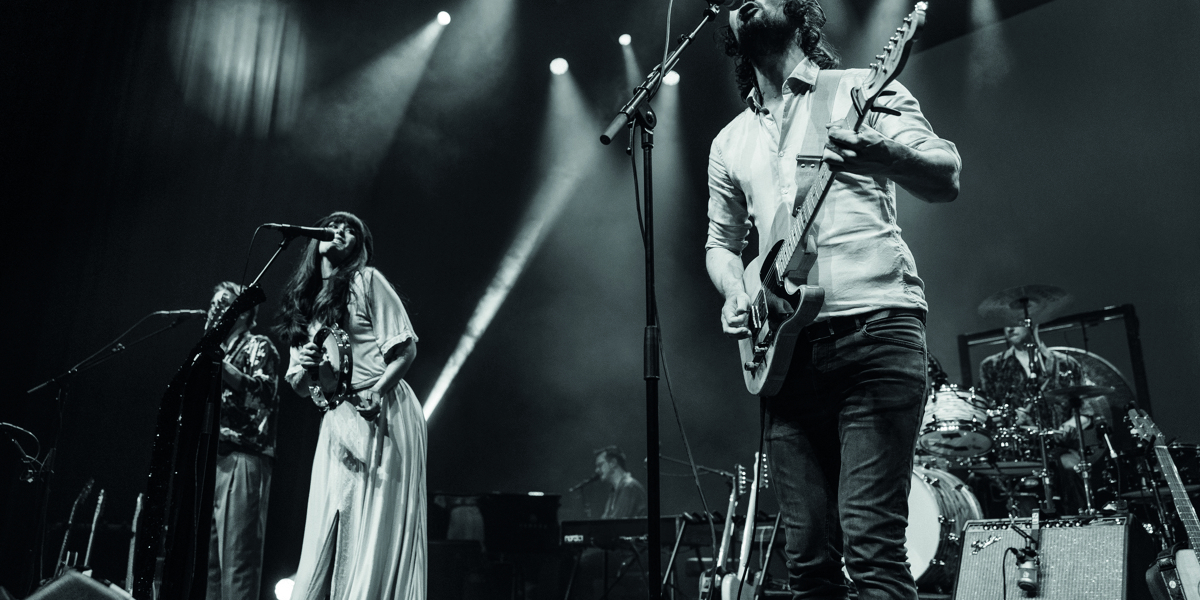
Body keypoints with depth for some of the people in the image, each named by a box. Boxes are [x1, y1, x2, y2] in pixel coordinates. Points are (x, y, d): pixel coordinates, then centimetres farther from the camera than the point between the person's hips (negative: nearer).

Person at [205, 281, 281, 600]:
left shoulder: (258, 346, 6)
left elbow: (265, 391, -12)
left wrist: (220, 365, -16)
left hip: (243, 458, -8)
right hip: (210, 459, 8)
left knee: (237, 559, -13)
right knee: (206, 557, 5)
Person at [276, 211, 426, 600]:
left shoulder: (367, 280, 3)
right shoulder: (303, 300, 18)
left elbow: (406, 348, -5)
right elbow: (301, 389, 17)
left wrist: (377, 393, -20)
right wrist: (304, 367, -6)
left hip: (383, 414, -5)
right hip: (337, 422, 6)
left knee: (377, 523, -7)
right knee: (327, 534, 4)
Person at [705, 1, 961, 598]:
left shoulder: (860, 90, 7)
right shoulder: (731, 141, 20)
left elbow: (946, 180, -3)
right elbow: (721, 240, 25)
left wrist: (883, 152, -25)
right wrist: (735, 296, 3)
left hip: (876, 328, -4)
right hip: (786, 348, 4)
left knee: (871, 543, -13)